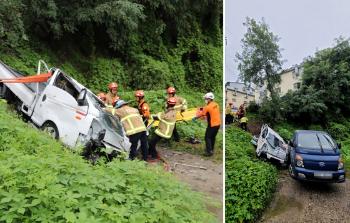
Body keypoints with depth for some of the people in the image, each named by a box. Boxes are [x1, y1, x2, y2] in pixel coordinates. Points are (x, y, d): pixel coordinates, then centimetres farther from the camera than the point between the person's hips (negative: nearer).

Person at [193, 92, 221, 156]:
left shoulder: (207, 107, -16)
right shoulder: (216, 105, 4)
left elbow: (201, 114, -7)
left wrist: (195, 118, 8)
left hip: (212, 125, -7)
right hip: (218, 124, 7)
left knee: (208, 137, 4)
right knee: (213, 137, 20)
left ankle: (209, 152, 3)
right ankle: (211, 149, 31)